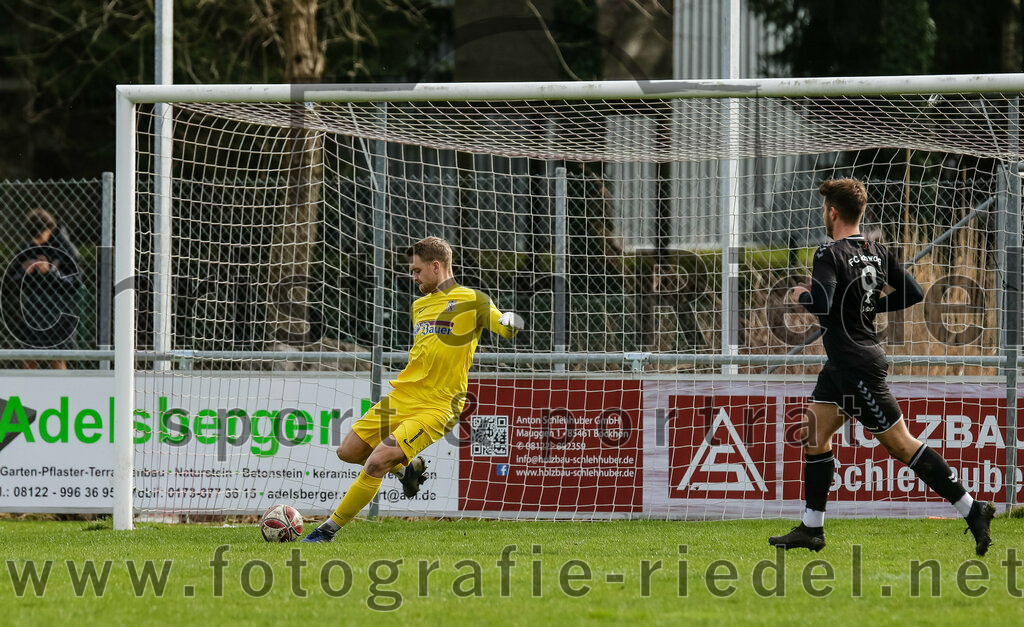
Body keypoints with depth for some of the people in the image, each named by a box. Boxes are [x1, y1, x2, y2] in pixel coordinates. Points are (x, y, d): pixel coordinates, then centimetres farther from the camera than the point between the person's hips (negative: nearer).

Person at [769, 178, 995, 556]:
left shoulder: (830, 255, -18)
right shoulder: (878, 252, 7)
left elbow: (821, 304, -31)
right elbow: (913, 294, 8)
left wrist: (801, 296, -10)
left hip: (858, 366, -9)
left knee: (899, 443, -5)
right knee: (814, 433, 12)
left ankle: (971, 510, -4)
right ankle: (811, 529, 15)